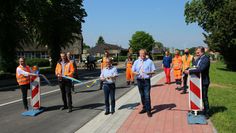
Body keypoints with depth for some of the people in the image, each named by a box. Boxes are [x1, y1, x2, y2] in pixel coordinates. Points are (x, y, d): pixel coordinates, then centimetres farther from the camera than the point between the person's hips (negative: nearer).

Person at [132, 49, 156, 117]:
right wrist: (136, 73, -11)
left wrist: (149, 73, -20)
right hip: (139, 80, 4)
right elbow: (133, 71, 11)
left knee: (147, 95, -9)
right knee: (142, 95, 13)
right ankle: (144, 108, 27)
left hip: (146, 80, -4)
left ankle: (148, 110, -1)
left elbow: (153, 71, 1)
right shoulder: (136, 62, 11)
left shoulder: (149, 61, 2)